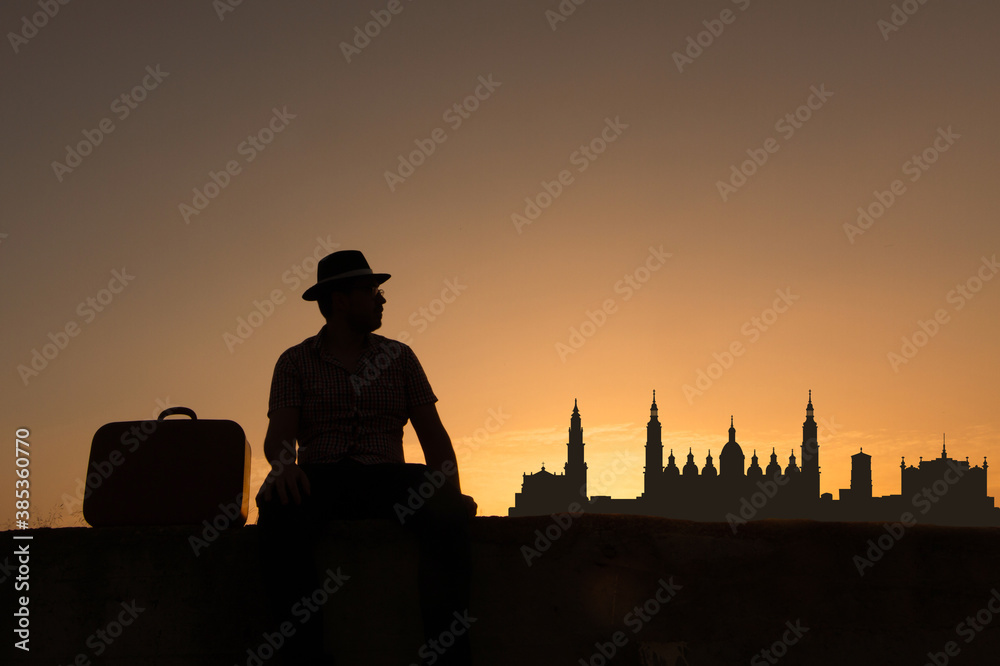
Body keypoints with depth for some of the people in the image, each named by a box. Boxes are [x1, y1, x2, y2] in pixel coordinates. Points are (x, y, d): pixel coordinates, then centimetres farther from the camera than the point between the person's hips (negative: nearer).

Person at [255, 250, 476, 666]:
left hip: (386, 477, 2)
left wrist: (452, 493, -8)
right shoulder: (295, 362, 13)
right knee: (278, 507, -37)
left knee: (445, 511, -32)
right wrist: (284, 464, -27)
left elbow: (432, 433, 12)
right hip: (321, 478, -1)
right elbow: (278, 434, -1)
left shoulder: (398, 357, 19)